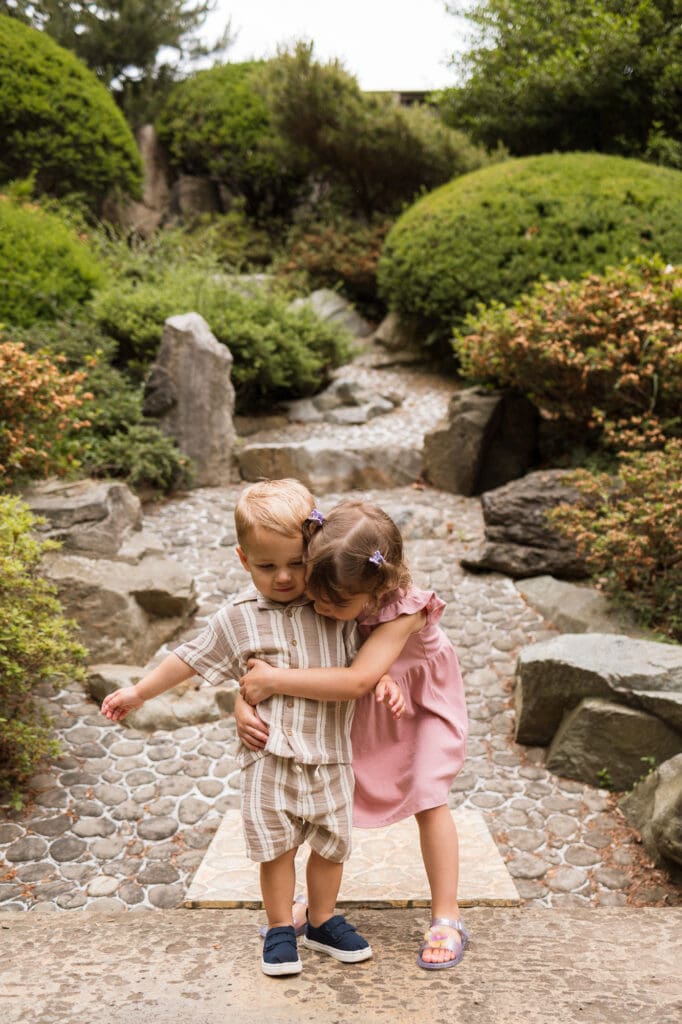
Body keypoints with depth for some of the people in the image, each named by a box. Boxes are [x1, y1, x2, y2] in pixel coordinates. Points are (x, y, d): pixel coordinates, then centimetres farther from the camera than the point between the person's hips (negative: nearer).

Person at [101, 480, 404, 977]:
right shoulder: (236, 619, -4)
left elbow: (361, 656, 9)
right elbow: (191, 658, 7)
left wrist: (383, 682, -12)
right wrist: (138, 693, 13)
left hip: (330, 752, 2)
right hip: (269, 754, -1)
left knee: (331, 841, 13)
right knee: (276, 844, 6)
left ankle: (323, 921, 34)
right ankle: (280, 928, 26)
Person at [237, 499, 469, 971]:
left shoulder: (404, 610, -43)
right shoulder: (314, 599, -29)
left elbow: (357, 680, -53)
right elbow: (256, 655, -21)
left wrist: (275, 680, -52)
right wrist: (244, 703, -37)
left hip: (419, 705, -4)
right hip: (359, 713, 4)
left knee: (428, 797, -9)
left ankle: (447, 916, 7)